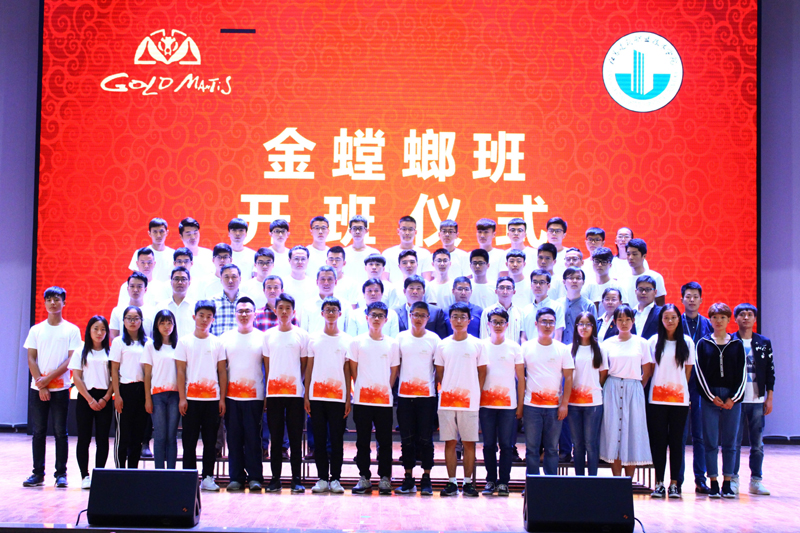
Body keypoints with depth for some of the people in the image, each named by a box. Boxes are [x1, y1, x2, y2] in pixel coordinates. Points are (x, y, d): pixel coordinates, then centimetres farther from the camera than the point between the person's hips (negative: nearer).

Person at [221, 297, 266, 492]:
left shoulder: (262, 337, 5)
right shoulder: (226, 337, 10)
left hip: (254, 395, -2)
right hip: (231, 395, 2)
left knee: (253, 437, -2)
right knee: (234, 437, 3)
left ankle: (254, 477, 5)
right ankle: (236, 477, 9)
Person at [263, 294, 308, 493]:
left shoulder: (301, 335, 4)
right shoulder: (268, 335, 9)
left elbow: (304, 364, 8)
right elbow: (267, 365, 12)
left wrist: (298, 382, 0)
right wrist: (266, 391, 7)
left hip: (295, 392, -2)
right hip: (273, 393, 2)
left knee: (295, 438, 0)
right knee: (275, 438, 5)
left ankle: (296, 479, 4)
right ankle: (275, 479, 10)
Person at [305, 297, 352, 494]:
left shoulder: (347, 340, 5)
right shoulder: (314, 338, 8)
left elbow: (347, 370, 5)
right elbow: (309, 367, 9)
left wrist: (348, 398, 0)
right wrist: (306, 395, 4)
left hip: (338, 396, -1)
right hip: (317, 396, 1)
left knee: (337, 439, 1)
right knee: (319, 439, 3)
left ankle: (335, 478, 7)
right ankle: (322, 478, 9)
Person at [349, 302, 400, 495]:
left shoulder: (391, 344, 6)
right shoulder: (357, 342, 3)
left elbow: (394, 371, 10)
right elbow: (353, 370, 7)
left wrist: (386, 389, 3)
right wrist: (360, 388, 3)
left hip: (384, 400, 1)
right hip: (362, 399, 0)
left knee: (385, 441, 2)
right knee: (362, 440, 4)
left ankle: (385, 478, 10)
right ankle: (364, 478, 12)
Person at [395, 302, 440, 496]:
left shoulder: (434, 339, 3)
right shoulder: (401, 338, 7)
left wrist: (438, 388, 0)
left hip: (427, 394, -2)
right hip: (404, 394, 2)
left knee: (426, 438, 0)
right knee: (407, 438, 5)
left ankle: (426, 480, 8)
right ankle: (408, 479, 12)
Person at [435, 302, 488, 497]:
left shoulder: (477, 345, 3)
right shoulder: (443, 345, 7)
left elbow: (482, 371, 7)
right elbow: (439, 373, 13)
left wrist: (477, 394, 0)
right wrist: (445, 390, 3)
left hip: (469, 401, -1)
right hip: (447, 400, 1)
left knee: (469, 442, 1)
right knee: (449, 442, 4)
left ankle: (468, 482, 9)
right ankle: (452, 482, 9)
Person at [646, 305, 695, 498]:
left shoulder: (687, 342, 4)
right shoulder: (654, 341, 3)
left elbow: (688, 370, 9)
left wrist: (681, 387, 6)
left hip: (679, 398, 0)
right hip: (657, 397, 0)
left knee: (676, 440, 3)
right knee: (658, 440, 1)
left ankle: (674, 483, 8)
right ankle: (659, 483, 6)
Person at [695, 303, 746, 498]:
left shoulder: (737, 344, 8)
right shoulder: (703, 344, 5)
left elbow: (742, 373, 4)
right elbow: (700, 372, 0)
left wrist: (734, 398, -5)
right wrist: (712, 396, -7)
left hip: (732, 399, 1)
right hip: (710, 398, -1)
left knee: (730, 443, 3)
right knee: (711, 443, -1)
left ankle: (727, 484, 8)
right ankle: (713, 484, 3)